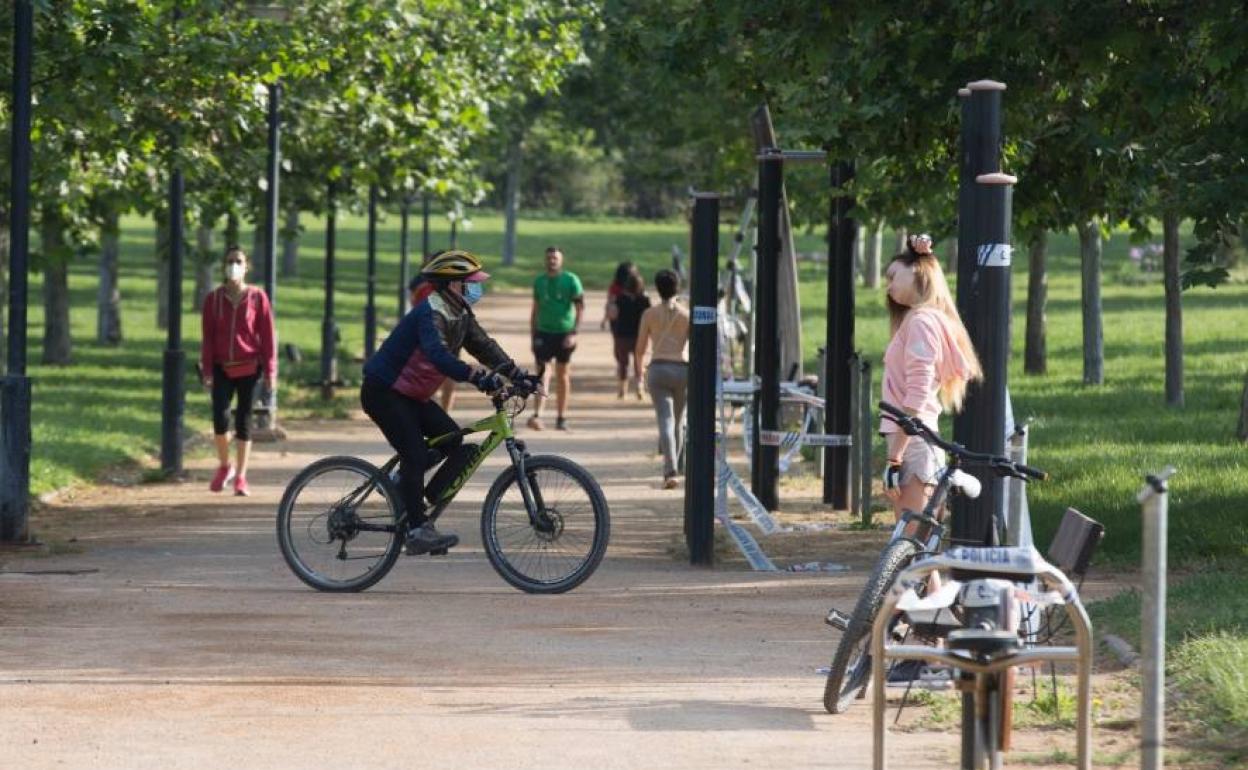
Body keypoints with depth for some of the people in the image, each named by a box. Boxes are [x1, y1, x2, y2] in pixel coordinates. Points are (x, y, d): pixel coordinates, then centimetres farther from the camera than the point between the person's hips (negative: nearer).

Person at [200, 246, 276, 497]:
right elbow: (208, 336, 4)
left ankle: (241, 478, 9)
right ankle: (224, 466, 10)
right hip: (222, 368, 1)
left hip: (249, 368, -1)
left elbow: (268, 335, 0)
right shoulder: (213, 298, 3)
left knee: (244, 421, 2)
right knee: (220, 417, -14)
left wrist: (270, 370, -4)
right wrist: (207, 370, -2)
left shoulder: (257, 298, -1)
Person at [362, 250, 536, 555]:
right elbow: (438, 354, -39)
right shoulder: (431, 314, -24)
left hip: (411, 395, 9)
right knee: (415, 455, -18)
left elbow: (484, 346, 6)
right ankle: (418, 531, -17)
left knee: (455, 441, -1)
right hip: (383, 392, -9)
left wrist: (518, 374, -6)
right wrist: (478, 376, -50)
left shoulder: (460, 315, 6)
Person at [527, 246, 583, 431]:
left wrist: (574, 333, -14)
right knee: (542, 374, -12)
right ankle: (536, 415, -22)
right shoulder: (539, 281, 8)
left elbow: (580, 308, -4)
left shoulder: (571, 280, -1)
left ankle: (561, 417, 15)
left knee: (563, 376, 8)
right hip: (544, 333, 1)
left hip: (564, 333, -1)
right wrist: (533, 336, 12)